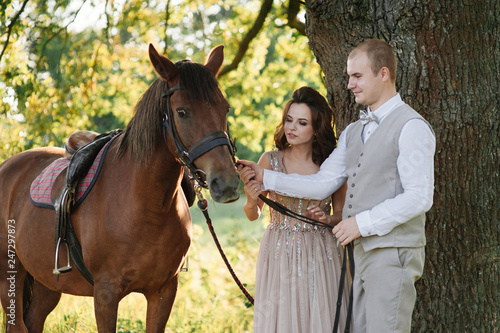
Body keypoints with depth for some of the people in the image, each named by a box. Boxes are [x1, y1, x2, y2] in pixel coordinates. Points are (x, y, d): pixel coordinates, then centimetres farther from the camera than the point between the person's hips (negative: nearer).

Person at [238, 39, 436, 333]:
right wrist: (267, 178, 2)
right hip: (362, 253, 8)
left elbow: (419, 197, -17)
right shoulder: (353, 132, 18)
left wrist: (363, 222, -17)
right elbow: (324, 183, 11)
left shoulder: (411, 127, -9)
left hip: (394, 253, -8)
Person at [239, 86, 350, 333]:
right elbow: (253, 215, 6)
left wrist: (327, 219, -11)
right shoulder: (270, 161, 0)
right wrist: (251, 200, -15)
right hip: (278, 255, 0)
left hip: (320, 256, 0)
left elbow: (342, 214, 9)